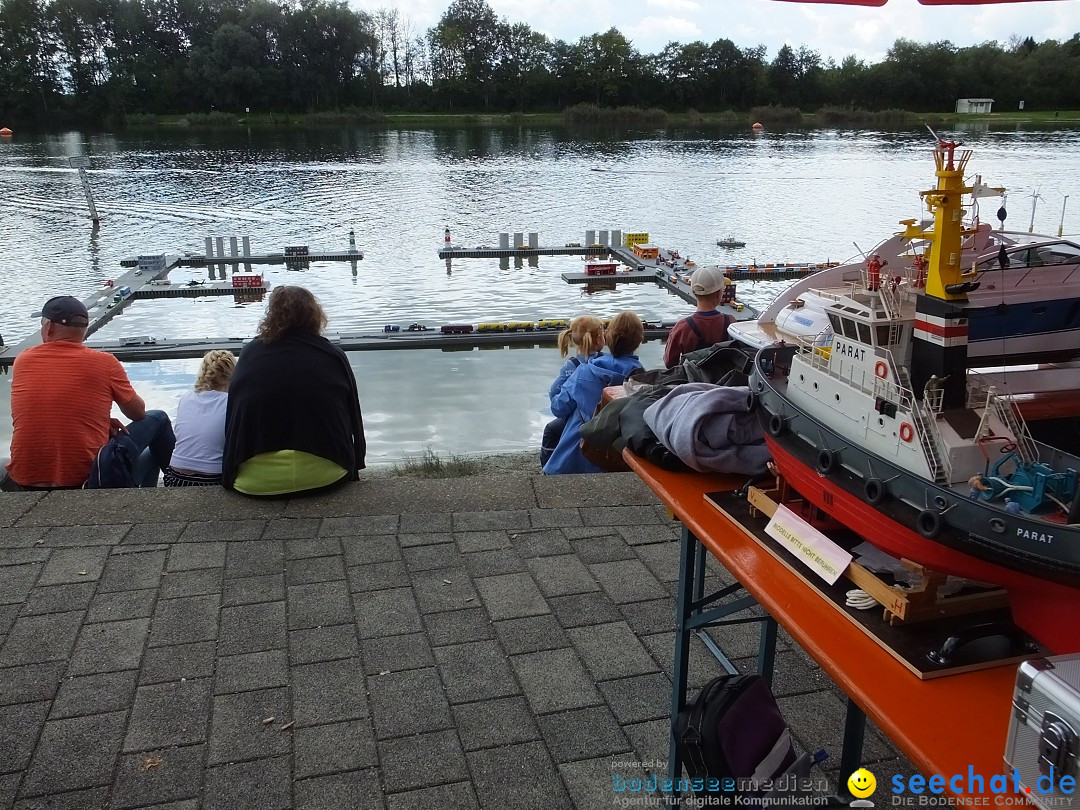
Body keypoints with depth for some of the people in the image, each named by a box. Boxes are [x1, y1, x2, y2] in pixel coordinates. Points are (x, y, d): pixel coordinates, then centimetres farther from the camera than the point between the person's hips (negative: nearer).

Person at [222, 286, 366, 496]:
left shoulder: (249, 353, 4)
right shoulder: (333, 356, 1)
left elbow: (232, 418, 12)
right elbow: (355, 420, 8)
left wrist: (230, 473, 26)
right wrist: (355, 467, 24)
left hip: (255, 481, 1)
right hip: (324, 475, -1)